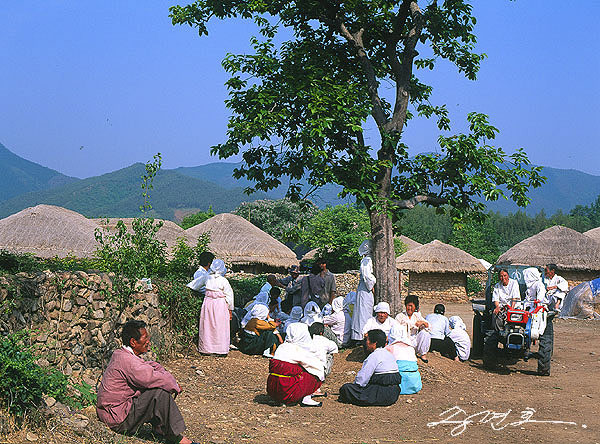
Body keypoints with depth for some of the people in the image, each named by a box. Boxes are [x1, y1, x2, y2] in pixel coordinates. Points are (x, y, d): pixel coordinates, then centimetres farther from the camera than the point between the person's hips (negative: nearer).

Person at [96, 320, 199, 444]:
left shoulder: (119, 354, 8)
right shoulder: (128, 362, -24)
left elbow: (153, 366, 15)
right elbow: (154, 378, -27)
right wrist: (175, 386, -8)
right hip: (118, 420, -10)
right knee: (161, 392, -22)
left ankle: (160, 429, 12)